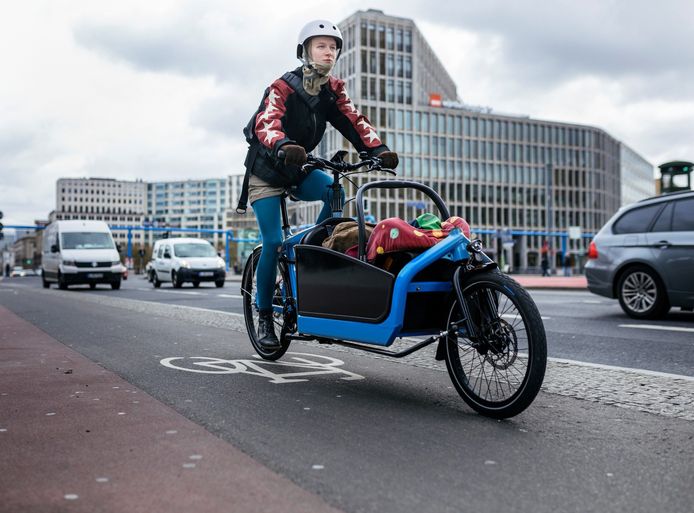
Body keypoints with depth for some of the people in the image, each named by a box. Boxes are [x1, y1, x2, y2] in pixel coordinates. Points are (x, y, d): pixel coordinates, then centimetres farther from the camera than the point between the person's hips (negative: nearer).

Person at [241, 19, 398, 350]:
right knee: (273, 242, -13)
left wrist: (378, 149, -33)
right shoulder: (283, 88, -20)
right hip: (266, 172, -4)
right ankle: (264, 317, 4)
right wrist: (283, 147, -58)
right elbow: (266, 124, -36)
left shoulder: (333, 91, -3)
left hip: (297, 171, 5)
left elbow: (354, 122, -15)